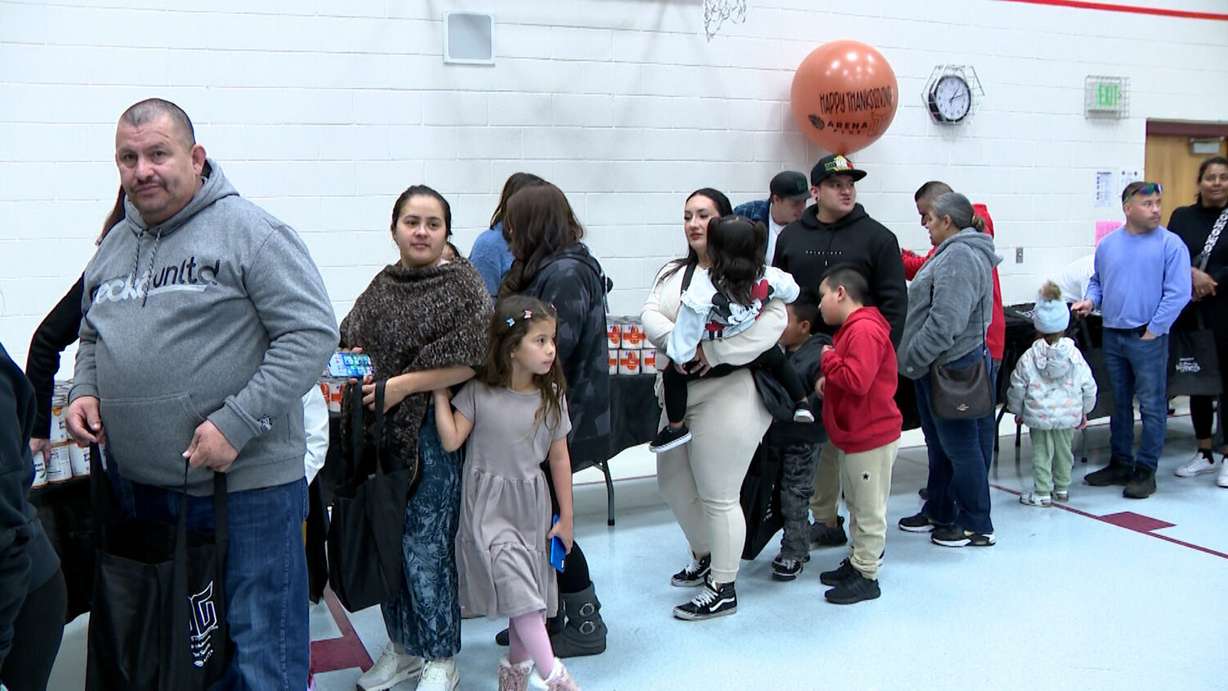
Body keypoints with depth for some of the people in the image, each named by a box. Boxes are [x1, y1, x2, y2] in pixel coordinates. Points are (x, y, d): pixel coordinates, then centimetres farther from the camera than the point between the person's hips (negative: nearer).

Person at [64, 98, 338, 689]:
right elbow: (92, 336, 28)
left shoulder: (249, 231, -10)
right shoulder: (113, 248, 14)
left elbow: (313, 332, -16)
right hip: (139, 486, 7)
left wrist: (236, 424, -20)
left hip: (247, 483, -7)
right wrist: (84, 391, 6)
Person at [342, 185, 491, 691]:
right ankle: (402, 647, 29)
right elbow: (350, 340, 22)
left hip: (432, 431, -6)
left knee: (425, 545, -2)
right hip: (381, 431, 6)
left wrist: (402, 385, -17)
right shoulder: (382, 286, 12)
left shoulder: (462, 284, -6)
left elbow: (470, 361, -14)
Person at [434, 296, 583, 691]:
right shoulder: (478, 392, -9)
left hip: (532, 505, 3)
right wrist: (440, 393, -12)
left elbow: (559, 457, 3)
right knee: (519, 588, -11)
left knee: (531, 589, 11)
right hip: (490, 508, -3)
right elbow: (451, 441, -11)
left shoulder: (552, 396, -3)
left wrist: (566, 516, 5)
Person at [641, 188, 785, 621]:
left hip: (728, 393, -8)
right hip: (680, 391, 8)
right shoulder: (673, 273, 13)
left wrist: (713, 350, -26)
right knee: (673, 483, 19)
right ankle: (704, 558, 42)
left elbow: (774, 319, -23)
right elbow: (650, 314, 0)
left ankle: (722, 590, 17)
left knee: (718, 495, 0)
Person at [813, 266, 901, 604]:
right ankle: (857, 561, 32)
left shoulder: (864, 330, -22)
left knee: (869, 510, 0)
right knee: (856, 505, 20)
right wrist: (828, 381, 5)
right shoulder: (852, 328, 13)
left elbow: (857, 380, -33)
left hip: (871, 439, -11)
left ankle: (866, 576, 9)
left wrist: (829, 359, -19)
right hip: (853, 436, 11)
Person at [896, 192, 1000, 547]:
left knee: (961, 447, -1)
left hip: (951, 367, -11)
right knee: (939, 445, 19)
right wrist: (915, 358, 19)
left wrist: (914, 358, -20)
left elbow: (946, 321, -27)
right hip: (940, 368, 11)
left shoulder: (959, 257, -20)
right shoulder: (954, 253, 16)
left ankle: (976, 526, 10)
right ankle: (938, 512, 32)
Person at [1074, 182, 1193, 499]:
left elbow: (1178, 293, -12)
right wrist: (1090, 300, 0)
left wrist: (1153, 330, -14)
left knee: (1152, 407, 1)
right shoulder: (1108, 244, 8)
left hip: (1148, 339, -5)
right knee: (1119, 404, 15)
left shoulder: (1170, 244, -7)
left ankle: (1145, 470, 9)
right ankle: (1120, 464, 27)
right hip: (1113, 337, 5)